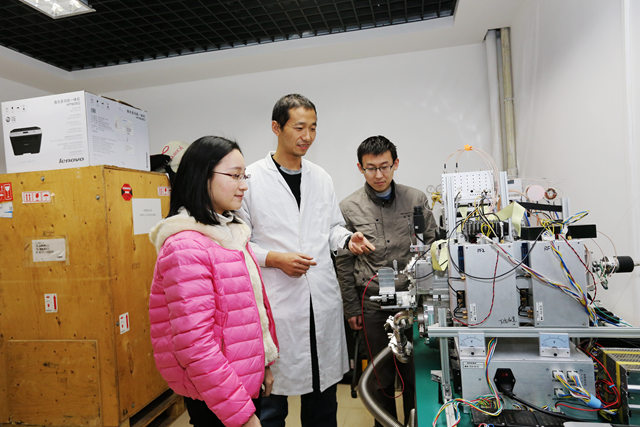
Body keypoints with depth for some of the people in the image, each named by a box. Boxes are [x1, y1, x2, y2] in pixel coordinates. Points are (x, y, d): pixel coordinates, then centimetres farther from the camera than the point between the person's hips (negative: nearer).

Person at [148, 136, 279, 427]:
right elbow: (195, 343, -25)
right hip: (213, 398, -8)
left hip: (247, 380, 8)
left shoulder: (231, 232, 6)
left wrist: (265, 363, 13)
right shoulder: (186, 246, -22)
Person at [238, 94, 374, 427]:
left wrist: (347, 240, -3)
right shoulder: (251, 178, -6)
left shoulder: (322, 178, 9)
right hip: (276, 302, -4)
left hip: (322, 300, 5)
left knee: (323, 395, 19)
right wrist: (274, 259, -17)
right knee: (272, 398, 10)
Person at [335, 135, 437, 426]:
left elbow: (431, 245, 7)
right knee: (383, 373, 13)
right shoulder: (348, 208, -4)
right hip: (373, 301, -1)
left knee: (414, 370, 13)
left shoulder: (417, 200, 0)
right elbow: (344, 263, 1)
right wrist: (352, 307, 2)